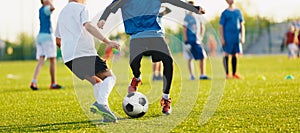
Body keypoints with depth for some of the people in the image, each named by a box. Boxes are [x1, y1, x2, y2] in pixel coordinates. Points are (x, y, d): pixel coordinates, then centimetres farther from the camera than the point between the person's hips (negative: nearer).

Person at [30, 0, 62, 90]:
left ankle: (34, 81, -17)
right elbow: (53, 8, -34)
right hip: (47, 36, -8)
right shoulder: (46, 9, -9)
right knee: (53, 60, 3)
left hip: (40, 36, 8)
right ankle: (53, 84, 8)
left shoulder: (41, 10, 16)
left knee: (40, 61, 0)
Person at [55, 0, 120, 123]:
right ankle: (101, 103, -29)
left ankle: (106, 112, -2)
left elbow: (58, 40, 34)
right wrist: (107, 42, -19)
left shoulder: (62, 13, 28)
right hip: (84, 52, -7)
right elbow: (88, 26, -14)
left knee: (96, 82, 15)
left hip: (67, 57, 7)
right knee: (109, 77, -4)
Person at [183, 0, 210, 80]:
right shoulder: (187, 17, -5)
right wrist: (185, 40, -14)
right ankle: (191, 75, 6)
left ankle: (202, 75, 4)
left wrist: (201, 37, 10)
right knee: (190, 58, 0)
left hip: (197, 40, 5)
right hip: (190, 40, -5)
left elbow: (202, 28, 21)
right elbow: (184, 29, -8)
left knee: (203, 56, -1)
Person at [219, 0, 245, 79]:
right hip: (227, 37, -4)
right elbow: (221, 27, 0)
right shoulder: (224, 13, 1)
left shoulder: (238, 12, 12)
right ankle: (227, 74, -1)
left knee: (235, 55, 5)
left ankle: (234, 73, 12)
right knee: (226, 54, -5)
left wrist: (242, 36, 6)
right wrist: (222, 38, -8)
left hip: (236, 37, 4)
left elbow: (242, 25, 14)